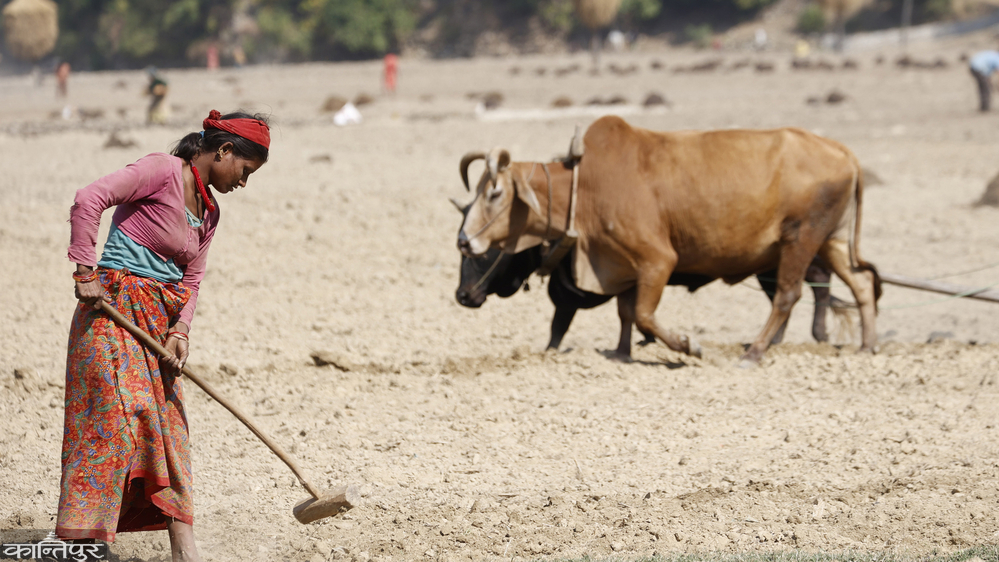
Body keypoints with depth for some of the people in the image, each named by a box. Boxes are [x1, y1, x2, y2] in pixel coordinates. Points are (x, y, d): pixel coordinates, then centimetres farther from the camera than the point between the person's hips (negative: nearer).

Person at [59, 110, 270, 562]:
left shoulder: (208, 210, 15)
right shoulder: (163, 171, -11)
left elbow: (192, 278, 14)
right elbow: (89, 200, -19)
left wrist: (180, 330, -3)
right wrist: (86, 271, -19)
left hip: (159, 316, 9)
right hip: (114, 305, -9)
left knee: (168, 426, 7)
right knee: (116, 418, -16)